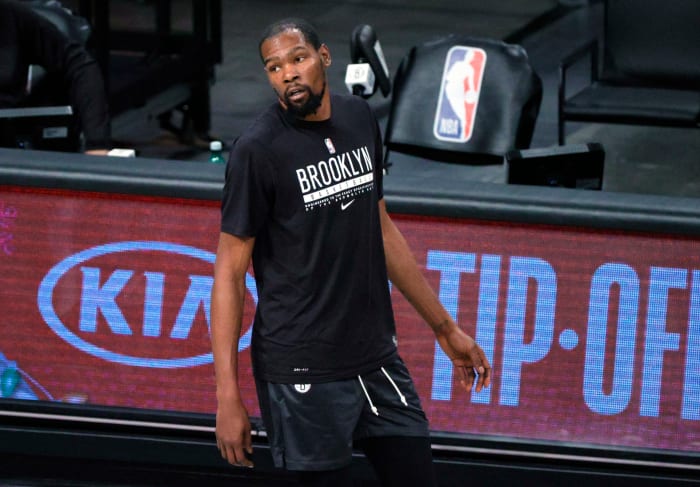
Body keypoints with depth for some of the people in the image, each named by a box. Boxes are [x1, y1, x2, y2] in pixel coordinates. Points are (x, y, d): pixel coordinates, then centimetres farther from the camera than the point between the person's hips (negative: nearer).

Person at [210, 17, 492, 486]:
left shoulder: (360, 119, 7)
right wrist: (228, 395, -16)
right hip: (304, 372, -6)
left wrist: (446, 328, 21)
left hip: (378, 358, 6)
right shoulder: (259, 149, -11)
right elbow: (230, 271, -10)